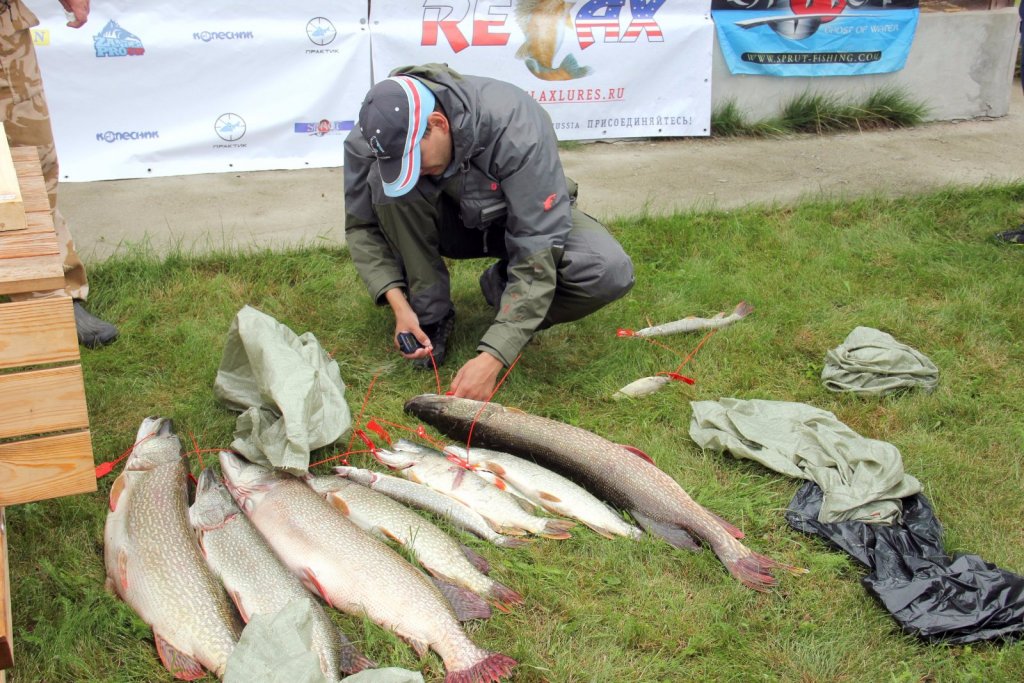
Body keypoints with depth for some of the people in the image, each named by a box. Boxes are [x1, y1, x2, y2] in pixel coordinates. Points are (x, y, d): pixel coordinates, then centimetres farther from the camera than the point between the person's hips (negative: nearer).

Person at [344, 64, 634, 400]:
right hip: (451, 221, 2)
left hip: (522, 220, -2)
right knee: (388, 186, -31)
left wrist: (491, 357, -44)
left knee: (611, 272, -32)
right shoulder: (375, 136, -26)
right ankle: (430, 313, -12)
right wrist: (398, 302, -27)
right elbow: (359, 225, -11)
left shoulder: (515, 130, -37)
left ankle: (504, 290, -3)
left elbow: (538, 259, -38)